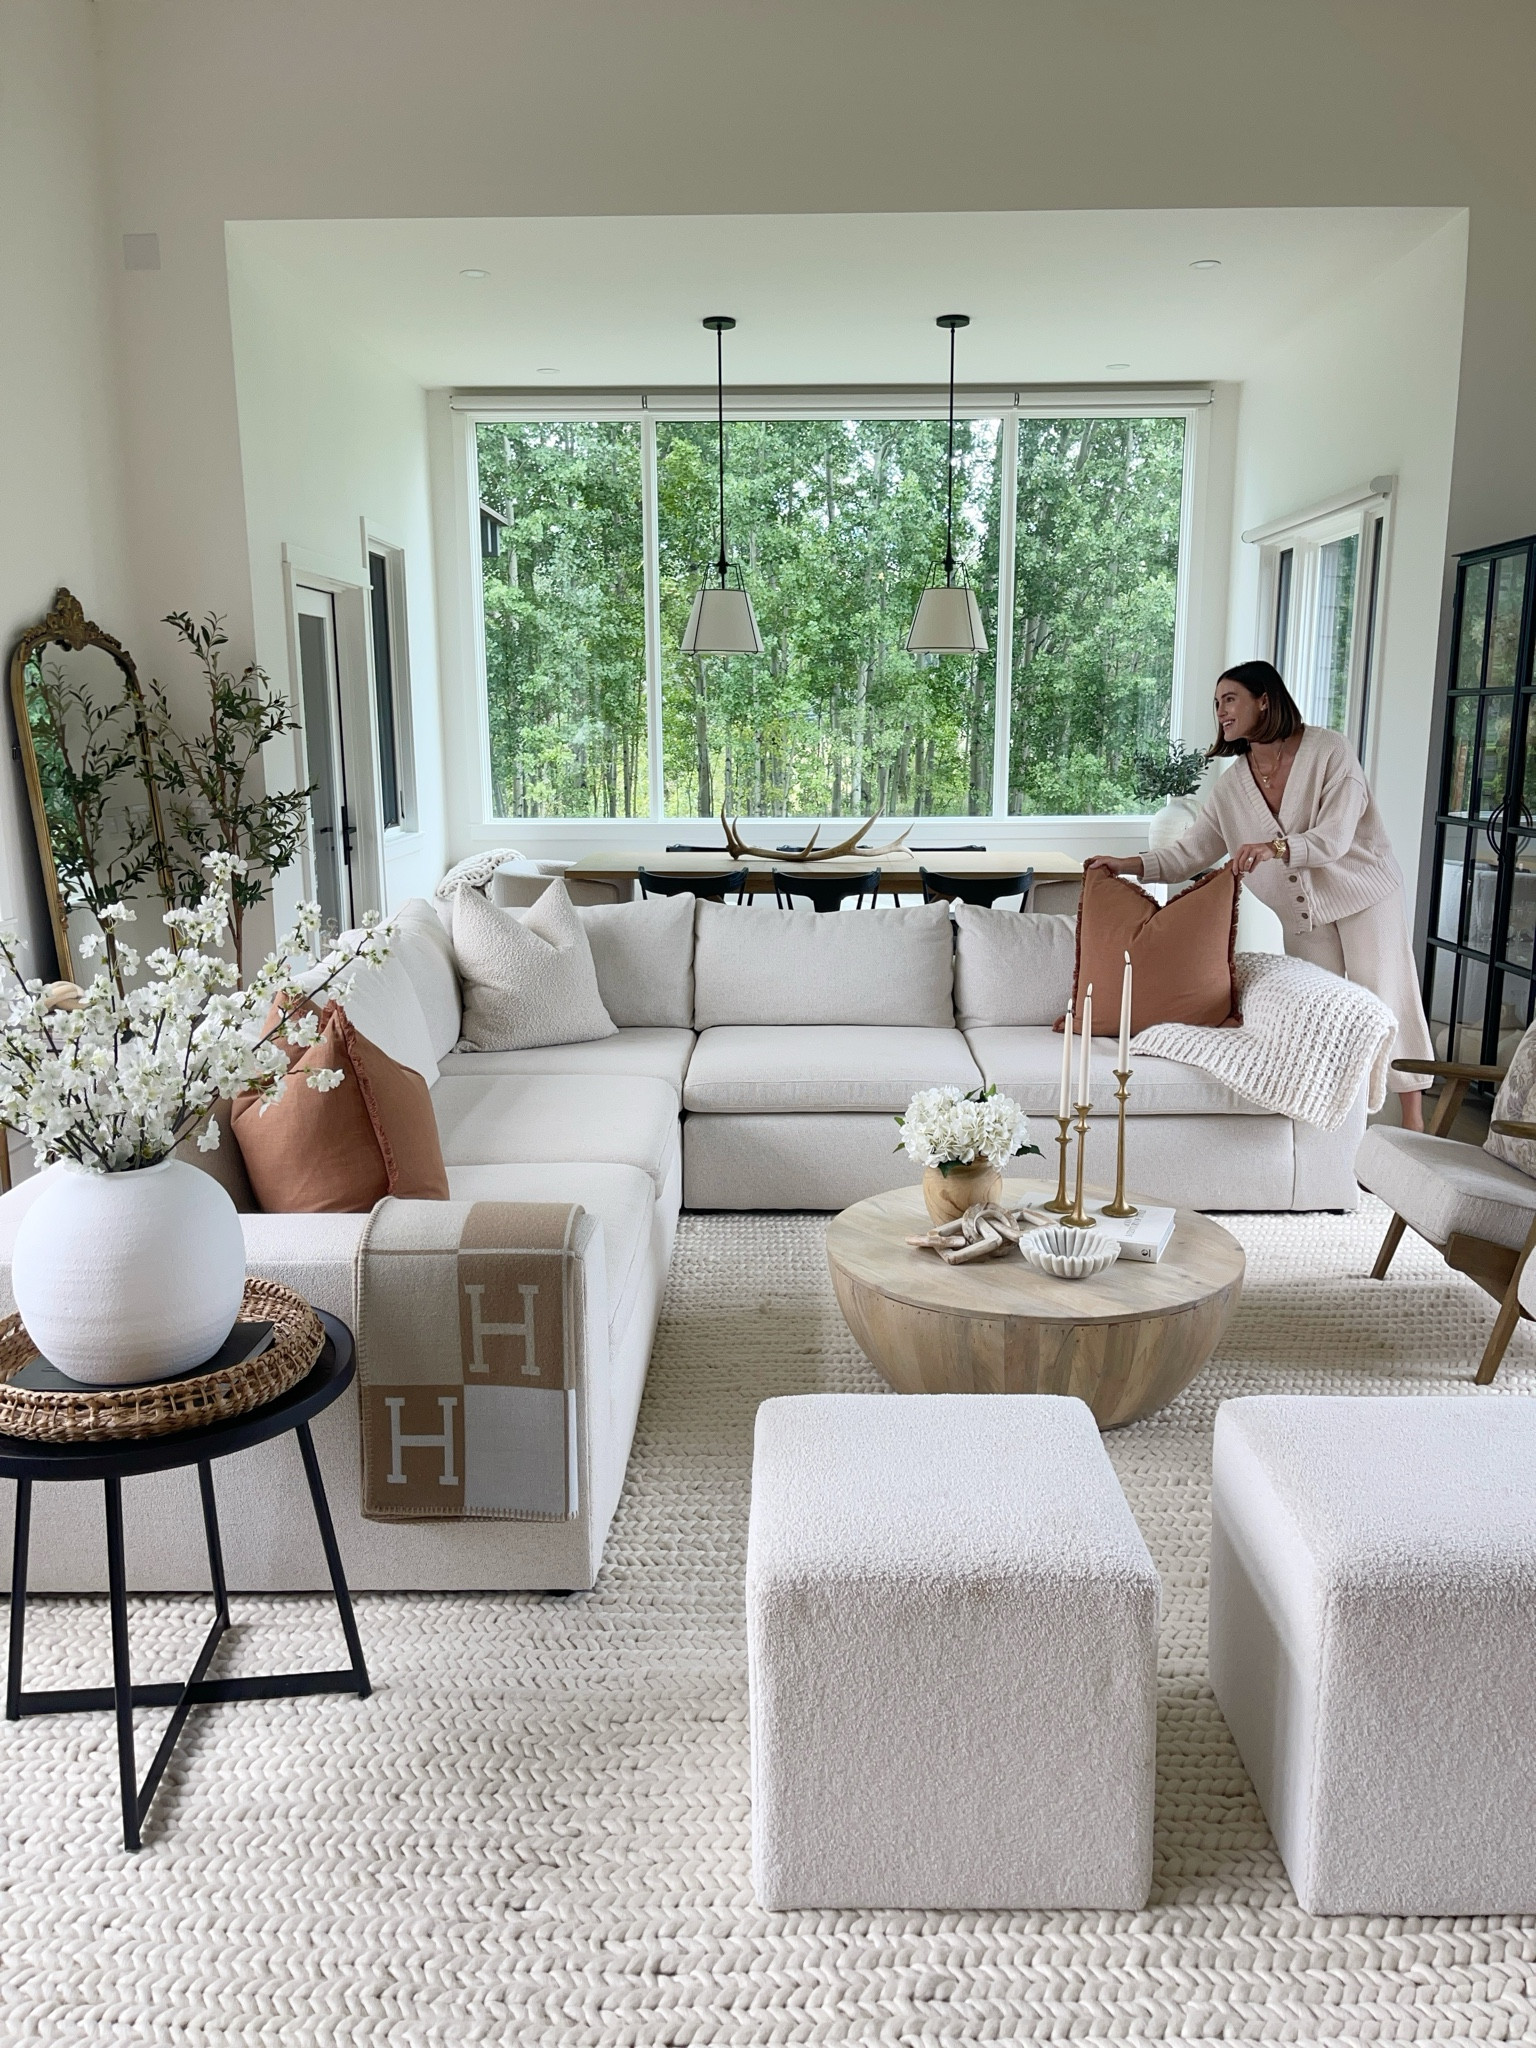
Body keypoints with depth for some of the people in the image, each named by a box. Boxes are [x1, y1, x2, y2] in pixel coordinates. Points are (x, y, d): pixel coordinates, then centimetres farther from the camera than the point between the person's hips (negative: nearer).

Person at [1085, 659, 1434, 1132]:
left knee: (1384, 1006, -3)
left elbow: (1334, 838, -24)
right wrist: (1130, 865, -16)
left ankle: (1413, 1125, 6)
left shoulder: (1328, 751, -15)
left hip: (1363, 895, -5)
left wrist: (1275, 848, -40)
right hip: (1304, 913, 5)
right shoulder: (1233, 783, 0)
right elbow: (1191, 852, -2)